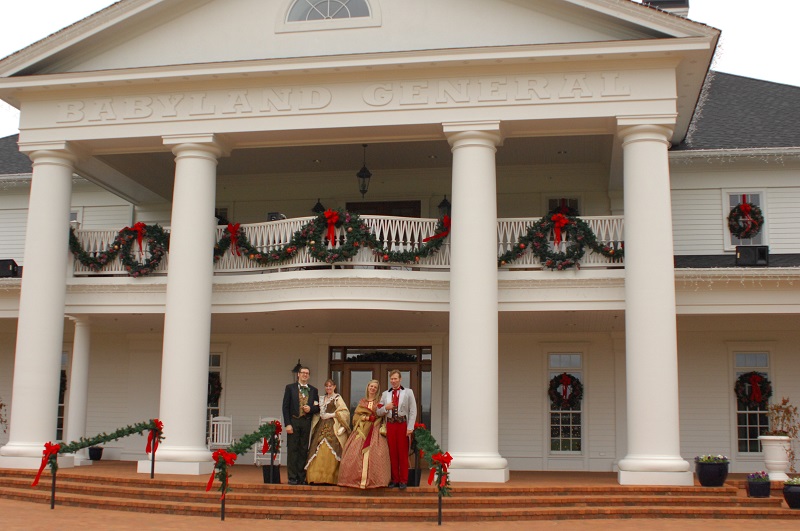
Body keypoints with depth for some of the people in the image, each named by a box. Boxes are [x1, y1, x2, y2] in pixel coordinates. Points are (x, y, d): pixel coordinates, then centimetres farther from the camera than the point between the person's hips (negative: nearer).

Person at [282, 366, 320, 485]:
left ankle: (301, 477, 10)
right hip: (293, 421, -2)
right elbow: (285, 407, 0)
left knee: (304, 450, 4)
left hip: (306, 422, 2)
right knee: (292, 449, -2)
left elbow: (317, 407, 14)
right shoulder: (290, 388, 5)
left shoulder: (313, 390, 12)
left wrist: (310, 408, -9)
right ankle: (292, 477, 1)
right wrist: (287, 424, -9)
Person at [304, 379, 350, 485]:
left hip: (333, 427, -6)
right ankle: (319, 477, 1)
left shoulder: (337, 398, 2)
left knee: (330, 451, -13)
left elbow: (345, 412, -8)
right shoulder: (322, 398, 21)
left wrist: (331, 415, -11)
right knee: (319, 451, -2)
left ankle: (330, 478, -11)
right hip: (322, 426, 6)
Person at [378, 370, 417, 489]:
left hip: (403, 425, -3)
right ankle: (394, 479, 12)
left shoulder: (408, 392, 6)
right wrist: (385, 408, -9)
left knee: (403, 453, 0)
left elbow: (413, 411, 0)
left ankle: (403, 480, 6)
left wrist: (410, 427, -9)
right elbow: (379, 412, 13)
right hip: (390, 425, 3)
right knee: (392, 453, 4)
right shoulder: (385, 394, 14)